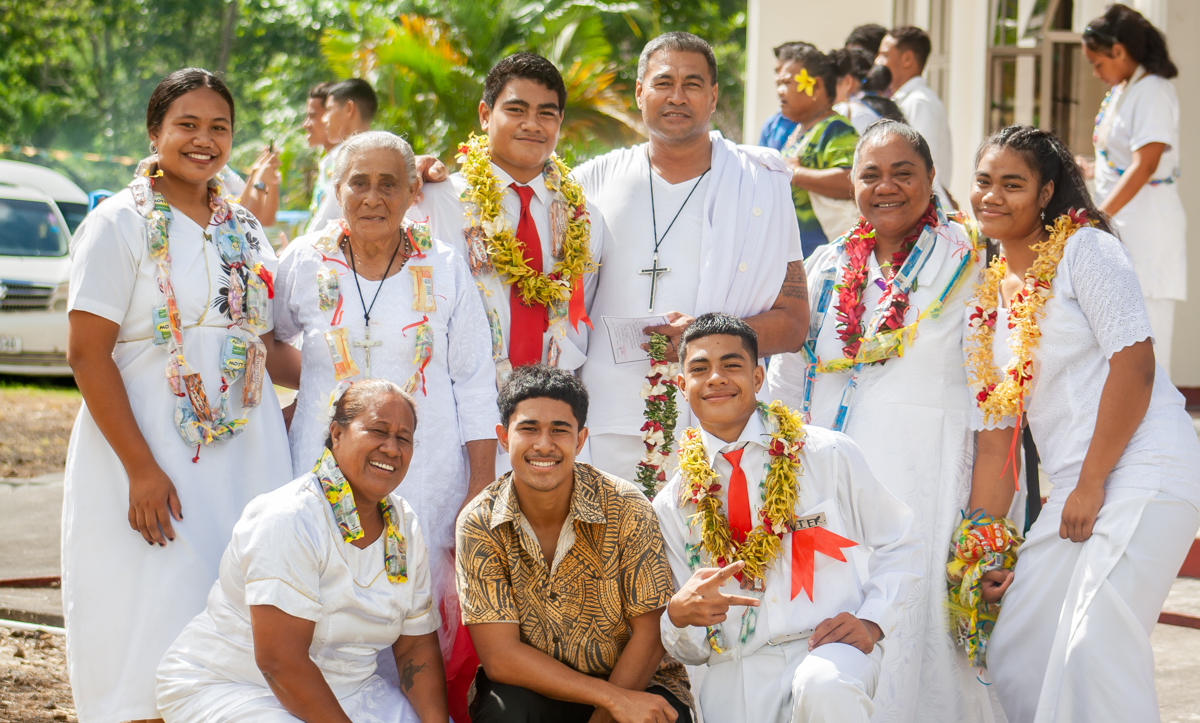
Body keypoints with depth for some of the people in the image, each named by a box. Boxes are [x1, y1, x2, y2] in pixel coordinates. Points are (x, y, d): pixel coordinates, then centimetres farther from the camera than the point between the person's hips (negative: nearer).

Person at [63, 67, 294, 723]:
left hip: (246, 457, 6)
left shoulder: (243, 230, 14)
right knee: (155, 615, -7)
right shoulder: (120, 223, -5)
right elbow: (88, 354, -11)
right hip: (154, 453, -6)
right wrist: (141, 468, -17)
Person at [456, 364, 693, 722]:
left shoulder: (626, 508, -12)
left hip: (637, 683, 0)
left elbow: (649, 634, -8)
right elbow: (500, 657, -15)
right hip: (532, 689, 0)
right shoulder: (479, 524, -11)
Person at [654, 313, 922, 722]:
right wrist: (680, 613, -14)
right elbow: (690, 650, 10)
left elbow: (898, 546, 14)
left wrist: (871, 622, -3)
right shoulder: (672, 505, 10)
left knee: (823, 687, -36)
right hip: (736, 672, 1)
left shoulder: (828, 455, 5)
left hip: (830, 650, -1)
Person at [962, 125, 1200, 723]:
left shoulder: (1084, 248, -2)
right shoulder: (988, 300, 19)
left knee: (1094, 645, -21)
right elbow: (994, 439, 19)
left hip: (1144, 469, -8)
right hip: (1073, 490, 8)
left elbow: (1134, 363, -13)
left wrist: (1091, 484, -13)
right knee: (1011, 653, 6)